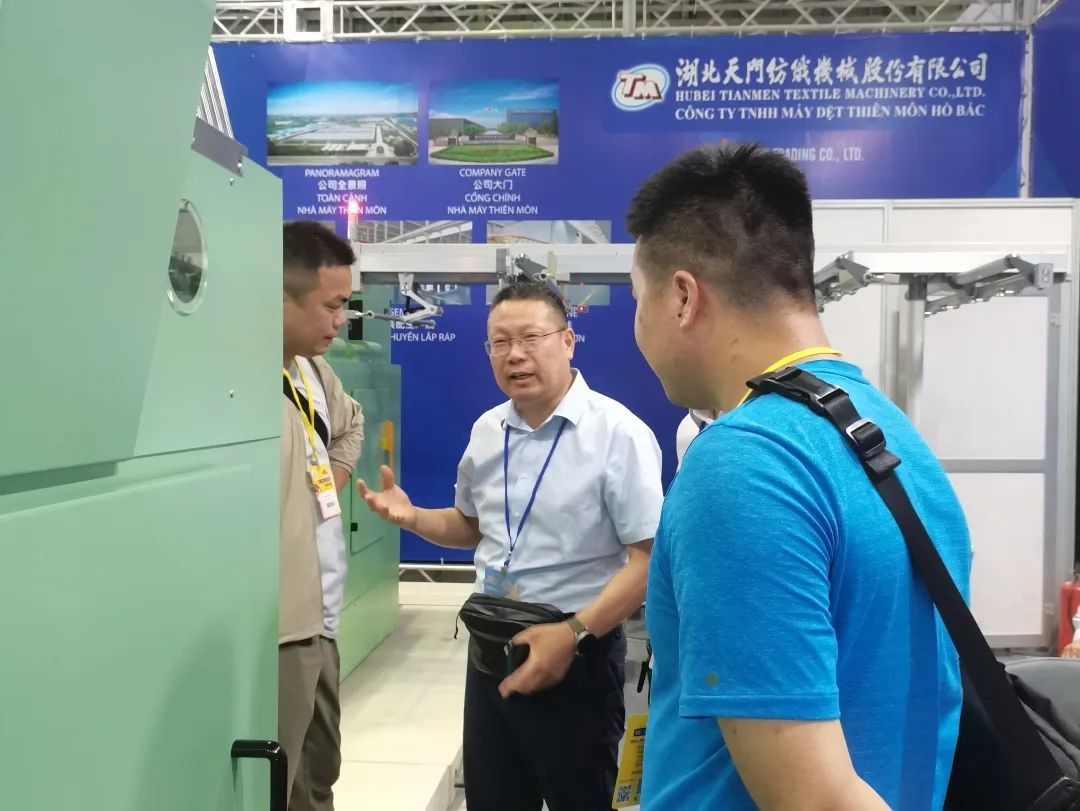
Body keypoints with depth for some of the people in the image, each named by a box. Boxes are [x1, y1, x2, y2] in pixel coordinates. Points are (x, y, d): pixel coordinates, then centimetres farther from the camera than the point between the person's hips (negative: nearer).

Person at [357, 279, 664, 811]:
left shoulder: (618, 433, -18)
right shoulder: (486, 431, 4)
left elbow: (649, 558, -20)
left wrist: (573, 633, -27)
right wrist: (412, 517, 0)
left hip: (578, 653, -6)